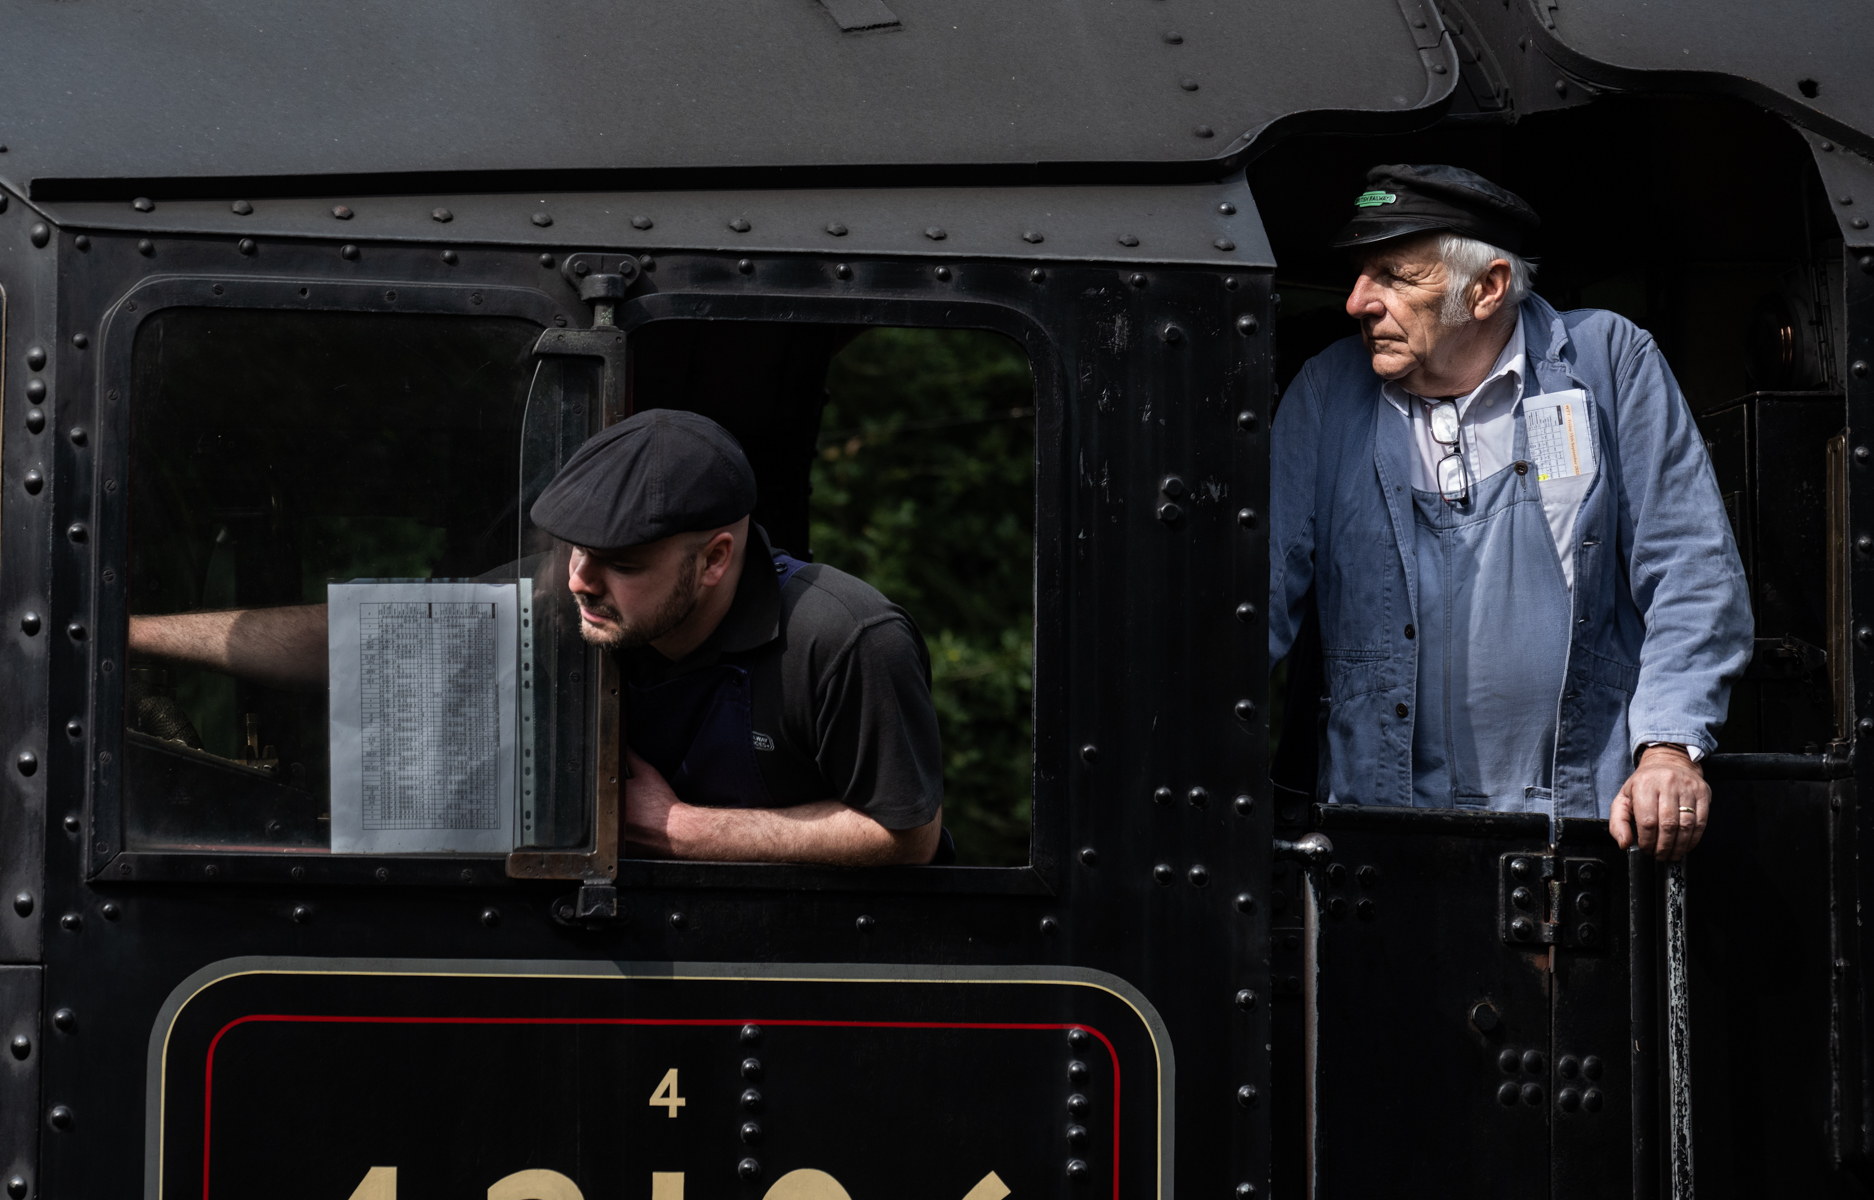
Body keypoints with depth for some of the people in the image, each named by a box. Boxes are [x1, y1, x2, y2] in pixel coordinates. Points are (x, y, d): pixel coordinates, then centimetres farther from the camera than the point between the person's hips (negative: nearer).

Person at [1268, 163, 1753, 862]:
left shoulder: (1610, 363, 4)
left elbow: (1691, 572, 2)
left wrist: (1670, 749, -11)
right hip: (1382, 817, 2)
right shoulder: (1326, 393, 10)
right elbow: (1266, 580, 10)